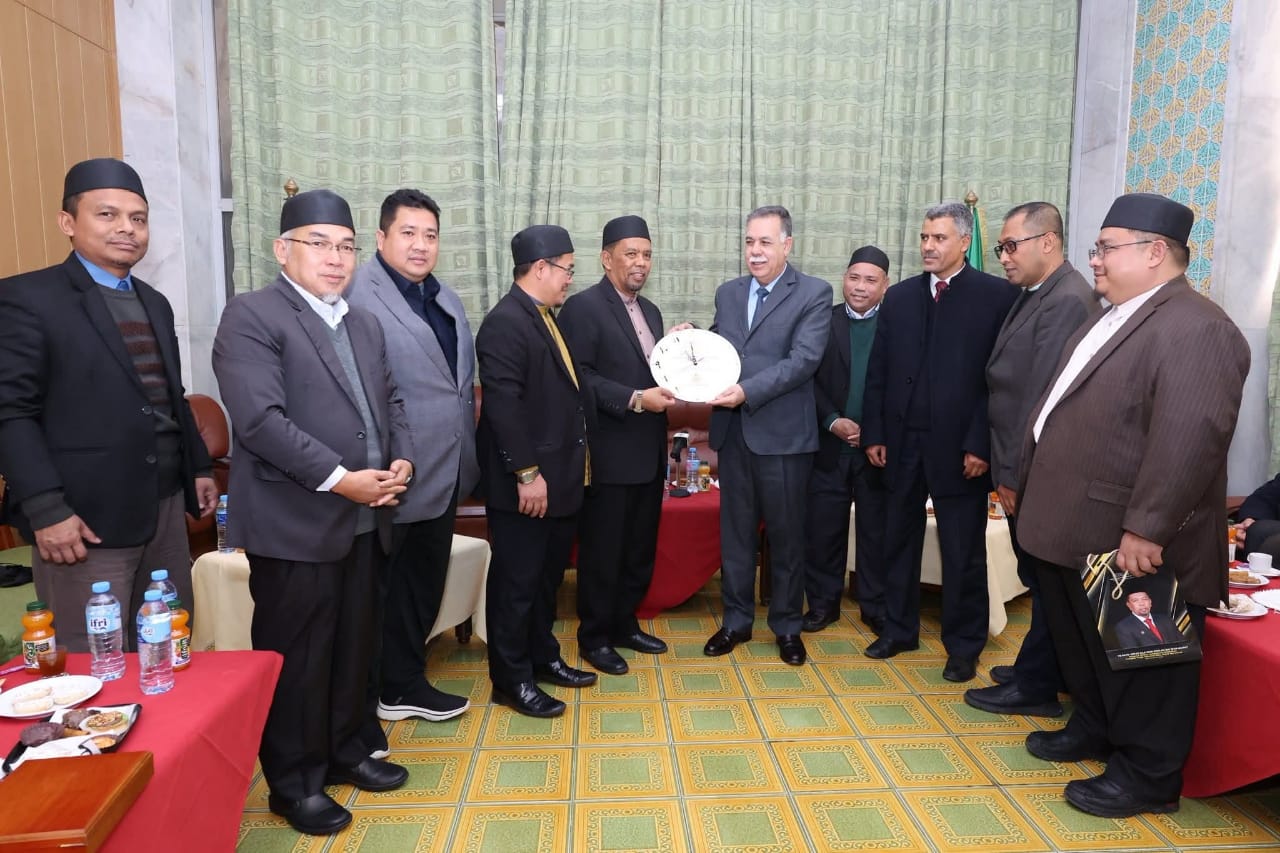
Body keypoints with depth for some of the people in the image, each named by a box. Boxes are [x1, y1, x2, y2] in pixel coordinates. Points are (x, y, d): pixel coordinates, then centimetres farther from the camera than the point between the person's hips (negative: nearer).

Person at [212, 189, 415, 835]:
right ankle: (294, 781, 23)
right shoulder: (252, 316, -9)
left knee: (353, 645, 17)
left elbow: (390, 401, 18)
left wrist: (401, 460, -1)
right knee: (295, 656, 6)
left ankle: (343, 750, 35)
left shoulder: (364, 323, 15)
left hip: (364, 517, 7)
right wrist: (339, 479, -21)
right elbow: (259, 418, -19)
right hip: (294, 523, -7)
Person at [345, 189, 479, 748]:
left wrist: (465, 456, 15)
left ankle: (404, 685, 38)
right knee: (371, 593, 6)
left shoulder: (446, 300, 13)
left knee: (423, 585, 20)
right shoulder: (358, 296, -15)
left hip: (442, 474, 9)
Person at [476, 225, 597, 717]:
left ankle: (542, 657, 35)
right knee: (516, 582, 4)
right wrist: (527, 474, -22)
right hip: (526, 484, -9)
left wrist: (576, 460, 16)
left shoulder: (546, 318, 14)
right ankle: (511, 680, 17)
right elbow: (503, 405, -23)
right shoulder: (505, 322, -16)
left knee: (547, 577, 20)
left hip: (559, 477, 9)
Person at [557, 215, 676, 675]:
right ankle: (594, 637, 20)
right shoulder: (582, 307, -10)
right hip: (609, 455, -8)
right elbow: (578, 377, -17)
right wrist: (635, 399, -23)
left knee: (640, 549, 16)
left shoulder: (650, 311, 15)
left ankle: (625, 624, 32)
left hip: (649, 453, 8)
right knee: (602, 551, 5)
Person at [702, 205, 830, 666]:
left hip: (783, 432, -4)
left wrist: (747, 391, -24)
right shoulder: (727, 292, 12)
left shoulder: (814, 293, -4)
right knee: (735, 531, 12)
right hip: (733, 430, 4)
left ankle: (787, 625, 25)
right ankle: (736, 620, 27)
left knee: (786, 533, 8)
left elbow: (804, 359, -15)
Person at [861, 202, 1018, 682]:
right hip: (902, 442, 4)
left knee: (963, 554, 7)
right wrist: (874, 434, 2)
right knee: (899, 542, 14)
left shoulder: (998, 296, -5)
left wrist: (981, 444, -14)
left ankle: (963, 646, 23)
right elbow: (877, 372, 8)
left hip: (958, 447, -4)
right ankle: (899, 629, 30)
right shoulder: (899, 296, 8)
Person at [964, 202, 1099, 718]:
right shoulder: (1032, 295, 12)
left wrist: (1017, 476, -18)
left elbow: (1045, 397, -22)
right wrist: (1008, 470, 10)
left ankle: (1034, 689, 18)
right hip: (1021, 468, 9)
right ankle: (1039, 670, 33)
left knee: (1044, 579, 4)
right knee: (1039, 578, 18)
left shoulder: (1067, 301, -18)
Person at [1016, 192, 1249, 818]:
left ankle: (1147, 776, 23)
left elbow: (1190, 437, -26)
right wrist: (1030, 484, 20)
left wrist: (1145, 530, -27)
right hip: (1077, 531, 10)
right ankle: (1094, 728, 42)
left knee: (1138, 659, 7)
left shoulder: (1196, 328, -18)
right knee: (1082, 645, 22)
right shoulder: (1112, 321, 15)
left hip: (1129, 543, -9)